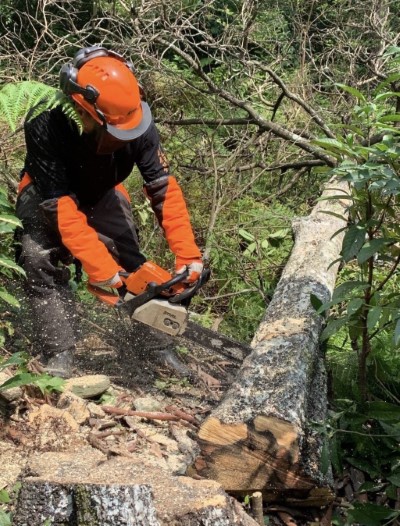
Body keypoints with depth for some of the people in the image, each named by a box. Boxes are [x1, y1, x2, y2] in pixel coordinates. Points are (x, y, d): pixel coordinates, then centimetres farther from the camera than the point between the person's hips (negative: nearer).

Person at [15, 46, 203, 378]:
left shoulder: (137, 121, -32)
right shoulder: (45, 126, -41)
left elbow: (164, 190, -27)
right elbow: (61, 207, -42)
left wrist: (188, 255, -32)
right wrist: (102, 271, -45)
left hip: (102, 194, 3)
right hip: (47, 196, -3)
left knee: (136, 272, -8)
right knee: (42, 263, -25)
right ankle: (60, 357, -22)